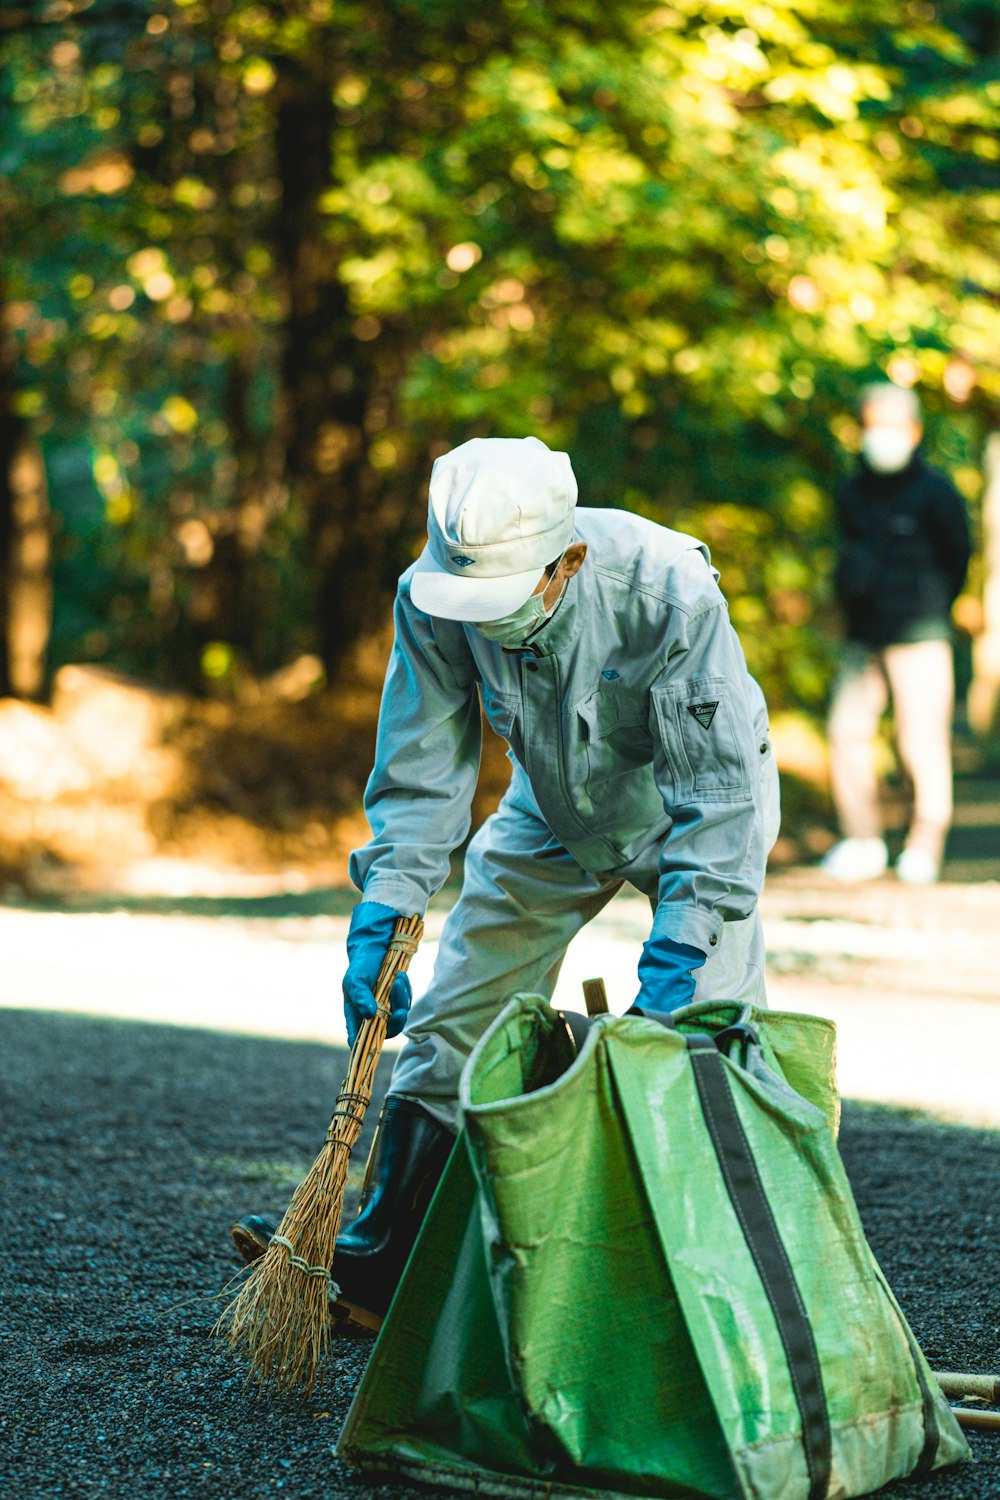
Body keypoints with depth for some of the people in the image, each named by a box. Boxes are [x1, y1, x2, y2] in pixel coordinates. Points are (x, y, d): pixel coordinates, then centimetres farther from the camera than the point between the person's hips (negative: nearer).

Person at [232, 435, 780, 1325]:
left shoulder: (669, 590, -38)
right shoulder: (432, 598, -26)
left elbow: (718, 792, -35)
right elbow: (421, 775, -16)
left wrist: (677, 958, -40)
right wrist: (380, 920, -25)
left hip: (689, 808, -4)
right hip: (552, 813, 4)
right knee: (449, 1026, 2)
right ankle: (377, 1267, 13)